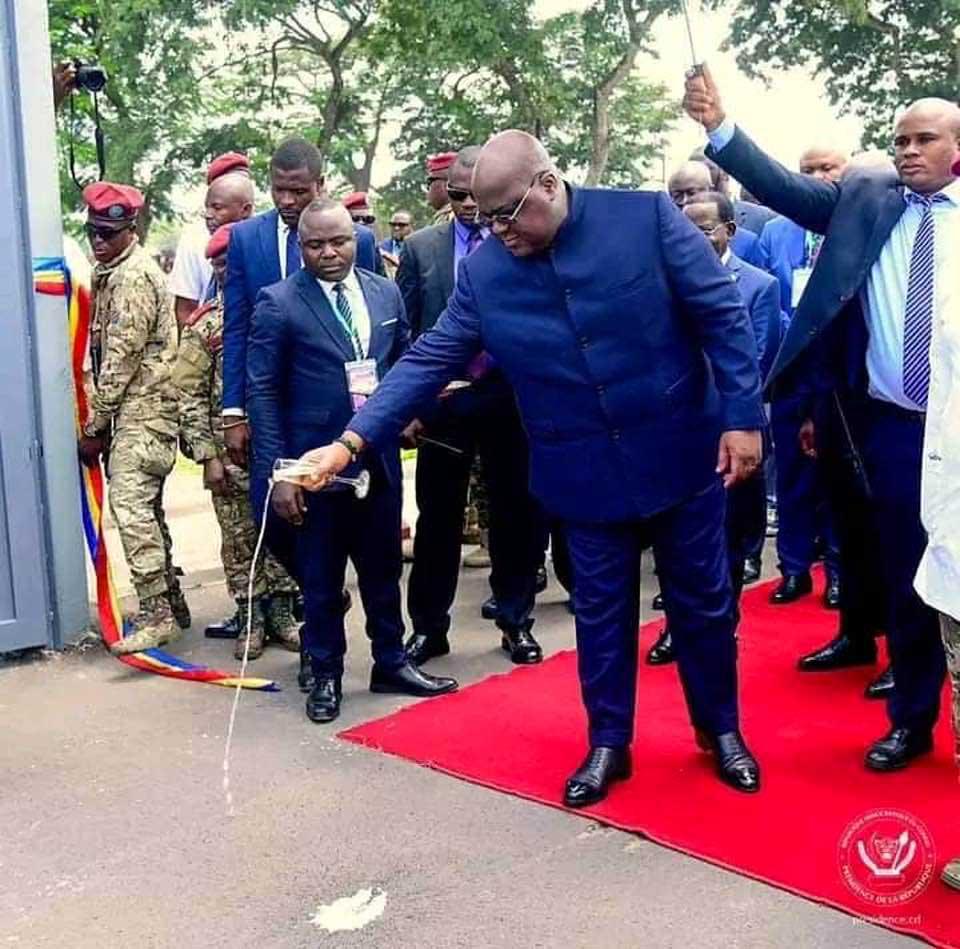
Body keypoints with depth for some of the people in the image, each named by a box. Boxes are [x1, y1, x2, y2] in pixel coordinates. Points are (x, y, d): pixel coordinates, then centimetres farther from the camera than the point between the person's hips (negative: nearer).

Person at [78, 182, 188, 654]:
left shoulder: (135, 276, -14)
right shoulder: (110, 272, 16)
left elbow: (121, 358, -18)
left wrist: (94, 426, -13)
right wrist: (101, 422, 13)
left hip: (144, 407, -10)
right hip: (130, 408, 10)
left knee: (130, 504, -14)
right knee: (143, 507, 12)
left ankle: (157, 613, -11)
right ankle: (170, 603, 21)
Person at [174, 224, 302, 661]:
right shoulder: (205, 326, -2)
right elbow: (189, 396, -1)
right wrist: (207, 456, -7)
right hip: (231, 451, -1)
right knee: (239, 537, 6)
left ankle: (280, 612, 22)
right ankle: (251, 619, 19)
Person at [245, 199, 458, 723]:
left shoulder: (386, 292, 5)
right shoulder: (279, 303, -7)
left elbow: (404, 362, 17)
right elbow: (263, 391, -8)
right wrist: (277, 470, -13)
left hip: (380, 458, 4)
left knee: (384, 568, 15)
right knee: (321, 577, 9)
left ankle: (391, 663, 31)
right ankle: (325, 675, 25)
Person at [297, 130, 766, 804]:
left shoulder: (648, 216, -13)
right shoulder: (483, 271, -5)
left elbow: (724, 315, -10)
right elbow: (429, 362, -3)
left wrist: (742, 417, -14)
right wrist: (353, 440, -10)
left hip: (682, 454, -1)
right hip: (586, 474, 2)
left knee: (703, 601, 13)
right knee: (601, 610, 12)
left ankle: (722, 730, 34)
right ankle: (608, 742, 31)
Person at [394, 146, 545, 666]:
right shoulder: (420, 247, 4)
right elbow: (402, 329, 4)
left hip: (510, 398, 0)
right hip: (443, 401, 1)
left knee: (516, 515, 9)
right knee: (437, 518, 8)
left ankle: (515, 623, 23)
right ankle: (428, 626, 20)